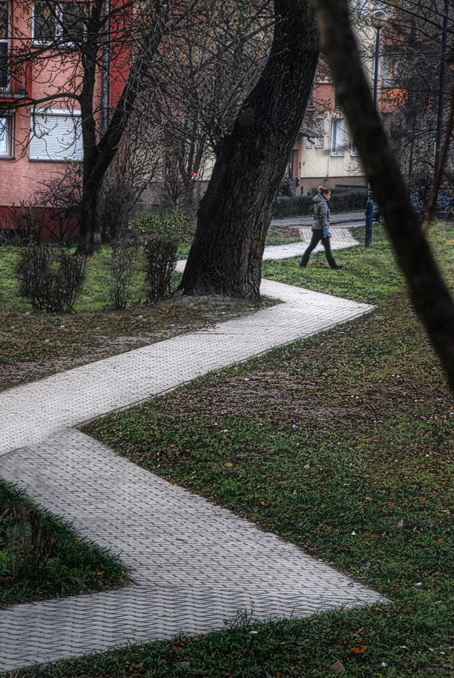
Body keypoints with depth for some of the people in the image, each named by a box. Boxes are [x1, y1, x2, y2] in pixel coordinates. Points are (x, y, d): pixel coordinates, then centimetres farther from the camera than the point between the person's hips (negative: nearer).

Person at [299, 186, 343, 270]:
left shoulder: (317, 202, 15)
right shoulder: (323, 203, -14)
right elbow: (323, 217, -19)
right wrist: (325, 229, -19)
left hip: (316, 228, 9)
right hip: (321, 228, -9)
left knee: (312, 246, 11)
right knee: (327, 247, -3)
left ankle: (303, 263, 10)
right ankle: (333, 266, 2)